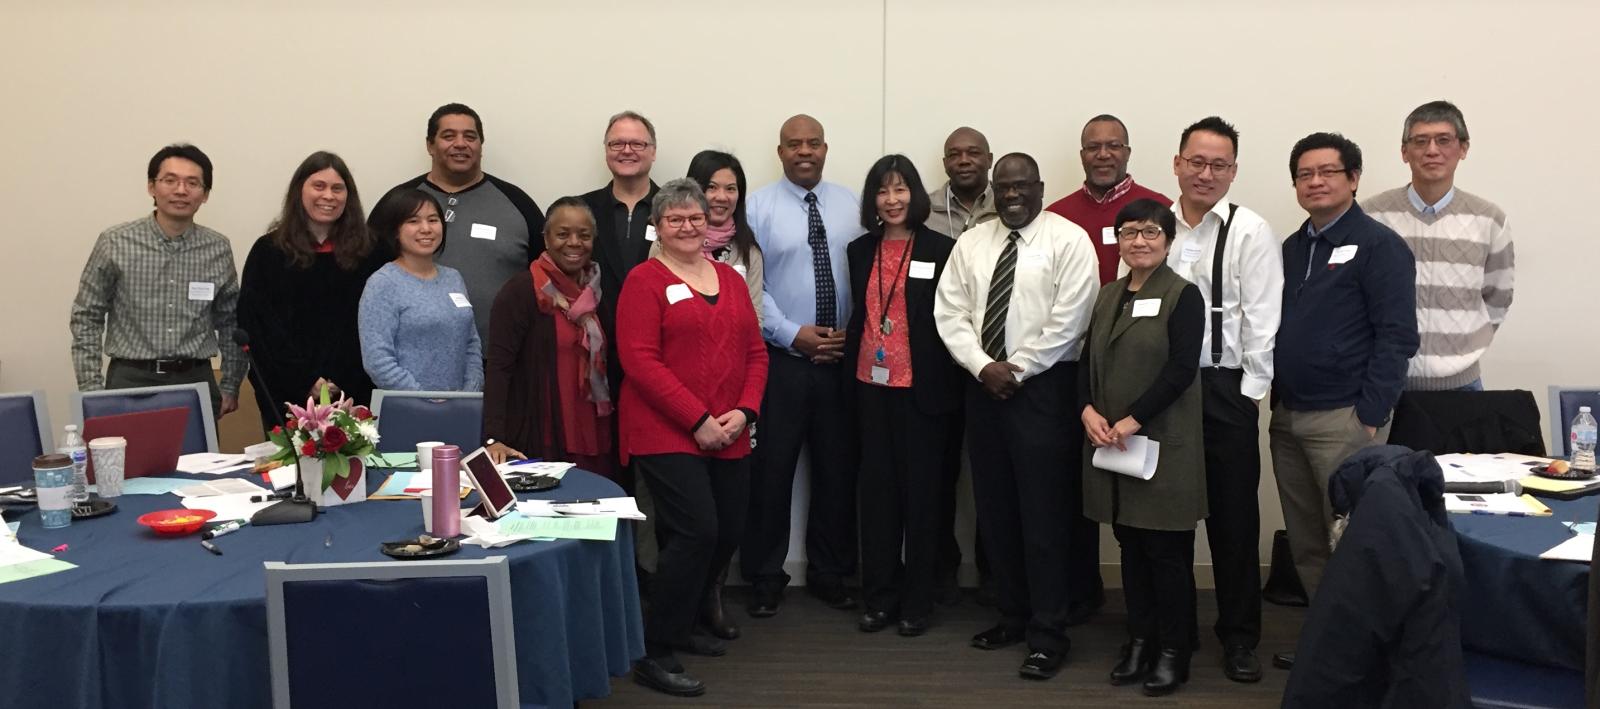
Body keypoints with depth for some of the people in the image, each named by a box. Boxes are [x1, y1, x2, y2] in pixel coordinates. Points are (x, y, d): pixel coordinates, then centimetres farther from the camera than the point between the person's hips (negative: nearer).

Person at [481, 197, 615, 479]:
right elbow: (499, 366, -13)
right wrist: (494, 438, -23)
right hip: (541, 442, -5)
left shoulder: (600, 292, 13)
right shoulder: (520, 291, -5)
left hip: (597, 441, 5)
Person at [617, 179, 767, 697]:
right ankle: (655, 655, -2)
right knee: (697, 530, -16)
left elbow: (755, 353, 12)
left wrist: (744, 411, -5)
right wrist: (698, 420, -16)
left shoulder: (731, 279, 14)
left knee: (728, 533, 9)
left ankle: (679, 625, 31)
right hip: (666, 434, -6)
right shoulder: (645, 280, -4)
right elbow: (640, 361, -13)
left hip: (729, 437, 7)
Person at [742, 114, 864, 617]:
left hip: (841, 359, 3)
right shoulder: (758, 207, -2)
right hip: (780, 359, -3)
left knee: (838, 468, 10)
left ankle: (829, 572, 24)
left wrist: (852, 335, -6)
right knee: (771, 469, 2)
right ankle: (765, 577, 16)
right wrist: (794, 334, -13)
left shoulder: (850, 205, 7)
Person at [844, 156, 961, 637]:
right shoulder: (860, 251, 10)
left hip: (921, 386, -4)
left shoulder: (940, 249, -4)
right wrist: (851, 370, 9)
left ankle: (917, 601, 15)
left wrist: (947, 385, -10)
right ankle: (879, 597, 18)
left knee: (922, 488, 4)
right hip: (872, 384, 4)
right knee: (877, 486, 8)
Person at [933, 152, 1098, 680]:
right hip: (983, 385, 5)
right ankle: (1013, 615, 24)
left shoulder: (1068, 240, -5)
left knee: (1044, 514, -3)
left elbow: (1068, 321, -12)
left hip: (1044, 387, -5)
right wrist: (984, 366, -10)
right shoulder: (970, 244, 11)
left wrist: (1018, 370, -12)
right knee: (994, 510, 10)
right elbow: (949, 314, 4)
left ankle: (1048, 634, 6)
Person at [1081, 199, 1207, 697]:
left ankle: (1173, 651, 15)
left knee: (1167, 551, 2)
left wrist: (1131, 420, -19)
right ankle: (1140, 640, 24)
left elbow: (1182, 369, -14)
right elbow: (1088, 361, 11)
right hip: (1109, 443, 6)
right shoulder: (1108, 296, 13)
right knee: (1130, 547, 13)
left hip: (1163, 443, -5)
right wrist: (1088, 411, -6)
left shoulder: (1183, 296, -6)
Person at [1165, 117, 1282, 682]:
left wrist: (1249, 393, -9)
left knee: (1233, 517, 5)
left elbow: (1261, 320, -5)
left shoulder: (1250, 232, -2)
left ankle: (1238, 637, 19)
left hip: (1225, 387, -3)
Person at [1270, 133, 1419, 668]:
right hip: (1287, 416, 6)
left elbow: (1396, 336, -11)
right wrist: (1277, 402, 12)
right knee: (1305, 542, 12)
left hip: (1345, 418, -6)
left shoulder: (1378, 245, -6)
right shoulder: (1290, 248, 14)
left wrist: (1370, 415, -16)